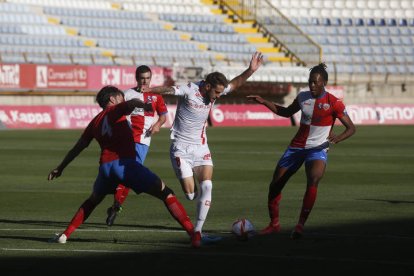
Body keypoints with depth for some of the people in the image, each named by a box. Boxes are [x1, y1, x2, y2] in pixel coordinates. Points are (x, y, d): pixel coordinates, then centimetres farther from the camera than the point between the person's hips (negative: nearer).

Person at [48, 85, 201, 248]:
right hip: (125, 163, -6)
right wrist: (144, 105, -34)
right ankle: (193, 234, -17)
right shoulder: (115, 110, 9)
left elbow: (78, 147, 30)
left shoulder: (95, 122, 25)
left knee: (93, 201, 34)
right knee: (166, 194, -4)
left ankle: (64, 235, 31)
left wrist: (61, 167, 39)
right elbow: (131, 103, -14)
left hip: (105, 166, 6)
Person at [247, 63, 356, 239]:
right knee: (275, 184, 2)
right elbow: (287, 112, 22)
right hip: (297, 146, 5)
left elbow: (351, 128, -9)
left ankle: (300, 225, -28)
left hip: (318, 149, -5)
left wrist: (336, 138, -29)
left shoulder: (333, 103, -11)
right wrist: (264, 102, 14)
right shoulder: (302, 97, 4)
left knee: (313, 182, -31)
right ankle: (274, 224, 21)